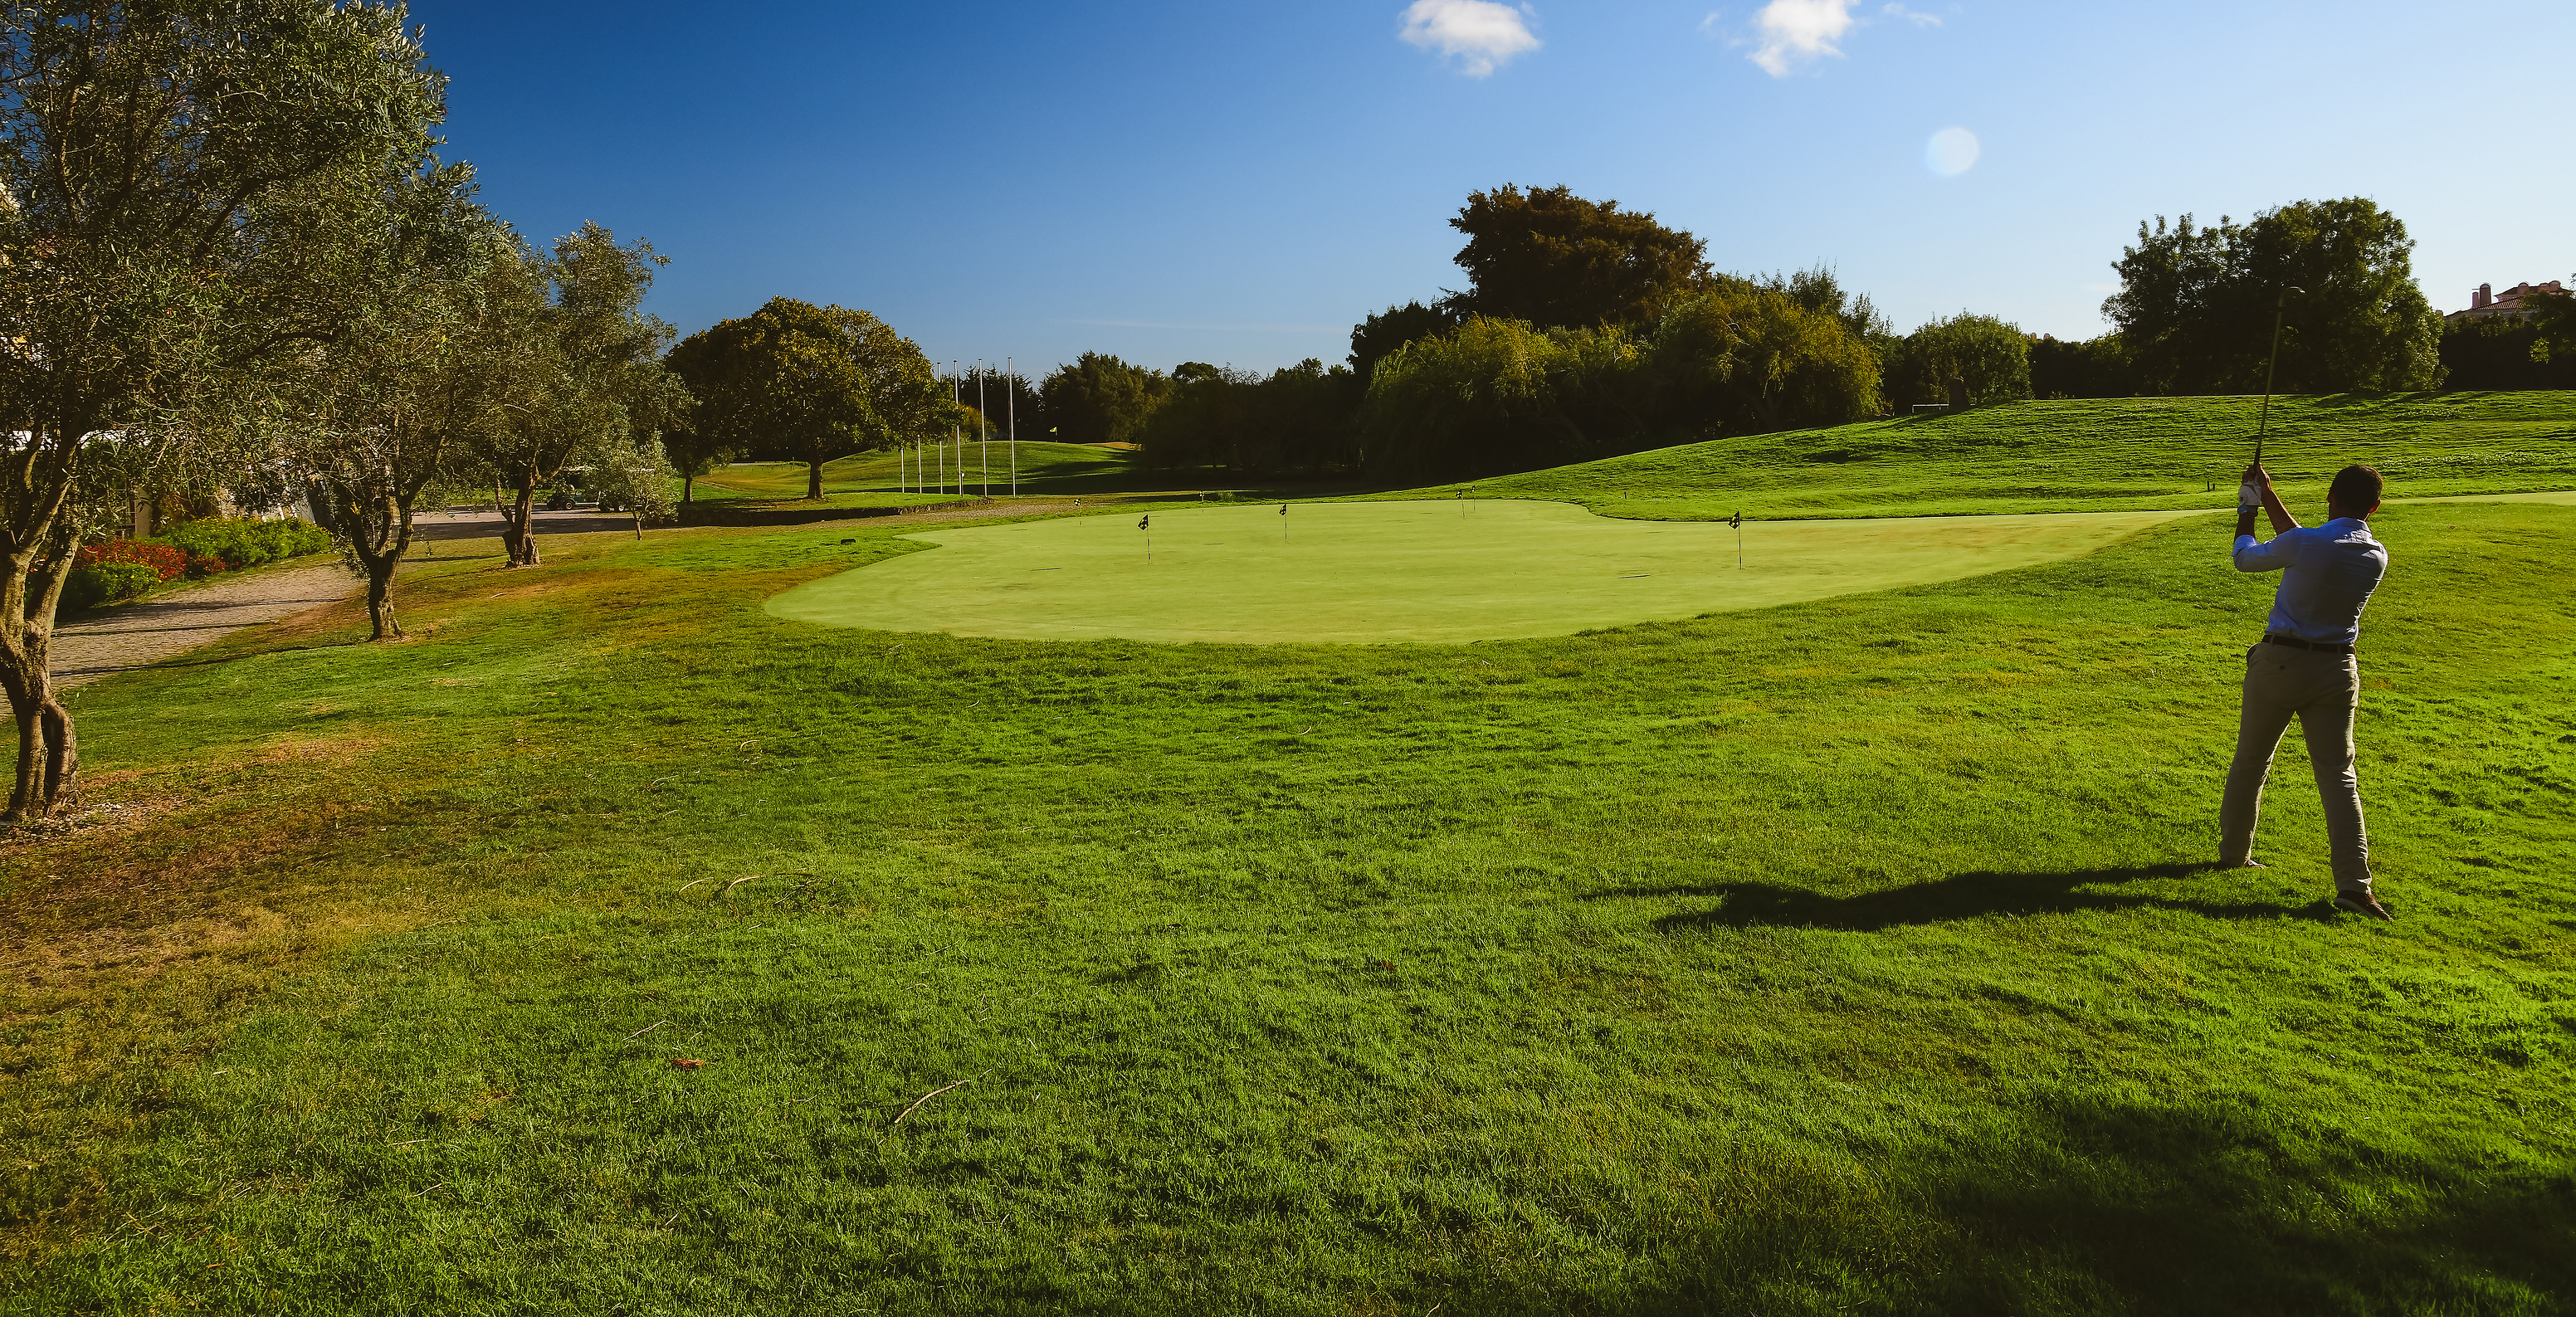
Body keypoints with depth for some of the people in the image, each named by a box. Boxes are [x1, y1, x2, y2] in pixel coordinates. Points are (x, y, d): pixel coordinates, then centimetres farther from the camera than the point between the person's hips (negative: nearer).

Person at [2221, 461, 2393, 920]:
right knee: (2338, 775, 4)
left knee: (2250, 761, 14)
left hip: (2280, 663, -3)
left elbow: (2247, 558, 1)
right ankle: (2353, 884, -4)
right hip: (2336, 671, 3)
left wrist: (2247, 509, 18)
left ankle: (2234, 852, 29)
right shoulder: (2376, 558, -1)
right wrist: (2269, 498, 22)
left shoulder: (2307, 543, -18)